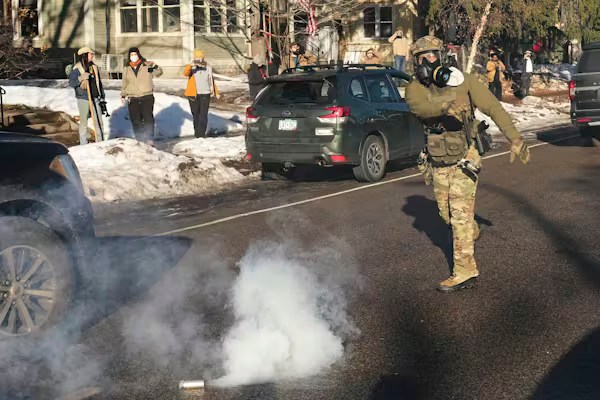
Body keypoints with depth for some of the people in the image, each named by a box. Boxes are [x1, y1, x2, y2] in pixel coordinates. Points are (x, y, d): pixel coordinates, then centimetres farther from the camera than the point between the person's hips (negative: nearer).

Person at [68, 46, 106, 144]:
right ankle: (84, 145, 9)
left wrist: (102, 98, 15)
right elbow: (71, 83, -9)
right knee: (83, 122, 3)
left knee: (99, 122, 4)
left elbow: (99, 83, 16)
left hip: (95, 98, 5)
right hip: (83, 99, -5)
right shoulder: (77, 68, -5)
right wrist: (81, 78, -24)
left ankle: (100, 143, 13)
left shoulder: (94, 67, 10)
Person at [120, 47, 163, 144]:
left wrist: (155, 67, -33)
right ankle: (140, 140, 10)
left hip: (147, 97, -3)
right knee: (136, 121, 2)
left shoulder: (147, 65, 1)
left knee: (148, 118, -12)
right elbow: (124, 84, 23)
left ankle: (149, 139, -9)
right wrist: (123, 95, 18)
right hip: (132, 99, 3)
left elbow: (158, 73, -13)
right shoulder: (126, 69, 13)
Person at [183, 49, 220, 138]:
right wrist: (191, 65, -39)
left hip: (205, 94, 1)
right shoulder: (191, 68, -1)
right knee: (195, 114, 7)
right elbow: (185, 73, -23)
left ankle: (201, 133, -5)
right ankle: (197, 132, 20)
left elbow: (211, 81, 17)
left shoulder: (208, 68, 7)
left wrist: (216, 92, 18)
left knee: (203, 114, -6)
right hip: (193, 94, -1)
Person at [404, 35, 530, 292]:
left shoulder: (463, 81, -8)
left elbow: (493, 108, -5)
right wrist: (445, 107, -44)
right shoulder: (415, 88, -3)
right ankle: (471, 233, 48)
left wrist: (515, 139, -6)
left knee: (460, 215, -8)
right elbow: (419, 107, -26)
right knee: (446, 212, 17)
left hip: (464, 160, -4)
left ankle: (465, 271, -4)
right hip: (437, 163, 4)